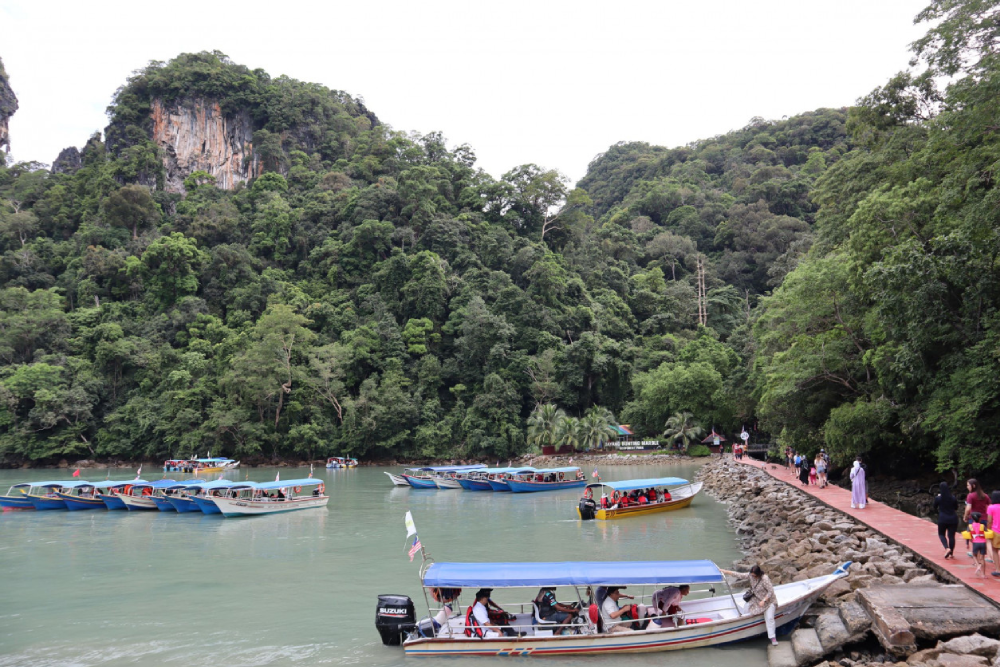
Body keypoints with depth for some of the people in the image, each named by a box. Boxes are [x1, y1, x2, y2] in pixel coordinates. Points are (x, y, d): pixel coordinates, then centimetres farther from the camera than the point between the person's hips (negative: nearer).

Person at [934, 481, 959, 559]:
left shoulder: (938, 498, -9)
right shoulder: (953, 498, -3)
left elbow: (935, 507, 8)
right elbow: (956, 508, 10)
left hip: (942, 519, -2)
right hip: (953, 519, 2)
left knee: (941, 534, 14)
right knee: (951, 536, 8)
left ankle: (947, 548, -11)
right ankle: (951, 553, 12)